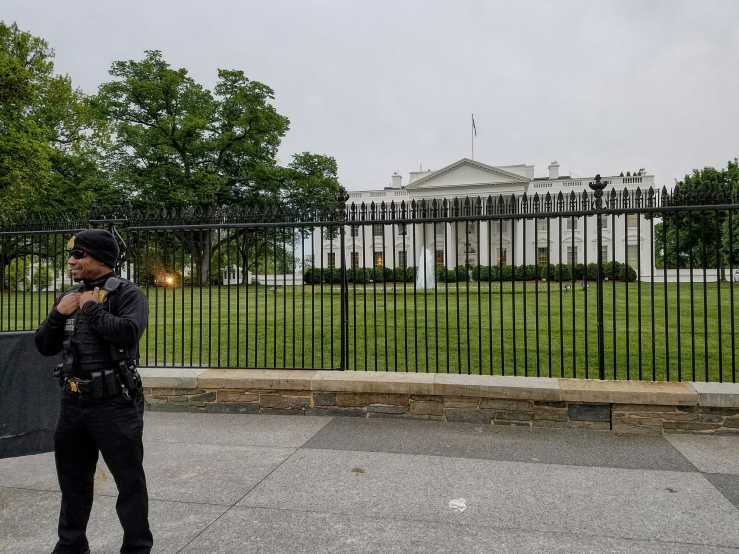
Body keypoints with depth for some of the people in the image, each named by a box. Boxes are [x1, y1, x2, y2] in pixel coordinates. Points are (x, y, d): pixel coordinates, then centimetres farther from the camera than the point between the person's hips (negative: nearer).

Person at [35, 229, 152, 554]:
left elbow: (129, 334, -27)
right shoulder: (69, 297, 11)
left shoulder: (127, 294, -9)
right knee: (73, 480, 21)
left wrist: (92, 308, -16)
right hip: (73, 404, 7)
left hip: (115, 404, -7)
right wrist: (58, 314, -5)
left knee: (129, 481, 4)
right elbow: (44, 347, 12)